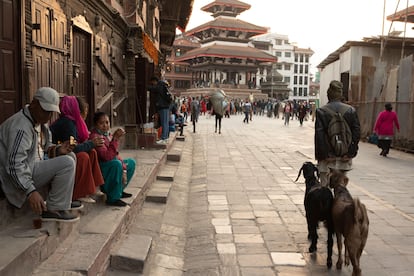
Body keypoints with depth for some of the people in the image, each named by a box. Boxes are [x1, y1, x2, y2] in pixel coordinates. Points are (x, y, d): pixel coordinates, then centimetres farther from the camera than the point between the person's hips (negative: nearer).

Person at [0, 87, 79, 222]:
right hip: (19, 179, -10)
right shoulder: (21, 126, -23)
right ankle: (55, 210, -15)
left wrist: (57, 150, -5)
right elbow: (15, 164, -30)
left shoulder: (39, 121, 10)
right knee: (67, 163, -22)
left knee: (70, 157, 13)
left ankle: (64, 199, 10)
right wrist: (30, 191, -38)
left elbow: (43, 148, 17)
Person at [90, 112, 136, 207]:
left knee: (131, 162, 15)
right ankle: (112, 198, -21)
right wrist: (115, 139, -32)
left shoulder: (108, 134, 7)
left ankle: (119, 190, 24)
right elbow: (107, 157, -32)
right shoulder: (95, 137, -21)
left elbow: (114, 154, 13)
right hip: (99, 168, -10)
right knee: (116, 163, -35)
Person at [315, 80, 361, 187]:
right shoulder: (351, 110, 1)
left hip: (327, 155, -2)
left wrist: (320, 155, -5)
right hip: (344, 156, 3)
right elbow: (357, 132, 0)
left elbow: (319, 134, -9)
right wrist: (351, 152, 5)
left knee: (325, 186, 6)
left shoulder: (321, 111, -7)